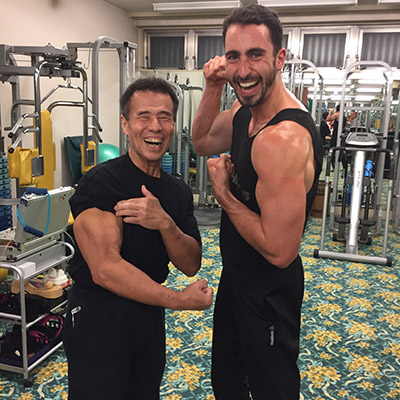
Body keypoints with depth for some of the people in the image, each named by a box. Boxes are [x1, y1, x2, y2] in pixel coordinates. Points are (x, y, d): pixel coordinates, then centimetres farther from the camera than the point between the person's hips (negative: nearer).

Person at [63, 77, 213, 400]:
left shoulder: (179, 192, 3)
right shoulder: (101, 182, -19)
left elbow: (191, 265, -3)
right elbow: (106, 269, -26)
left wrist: (164, 223, -23)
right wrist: (179, 300, -18)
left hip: (150, 317, 7)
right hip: (99, 321, -6)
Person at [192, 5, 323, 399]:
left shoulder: (284, 138, -33)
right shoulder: (245, 109, -3)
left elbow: (279, 251, -33)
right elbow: (203, 142, 13)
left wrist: (223, 193, -20)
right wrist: (213, 87, -3)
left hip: (267, 294, -9)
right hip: (236, 278, 9)